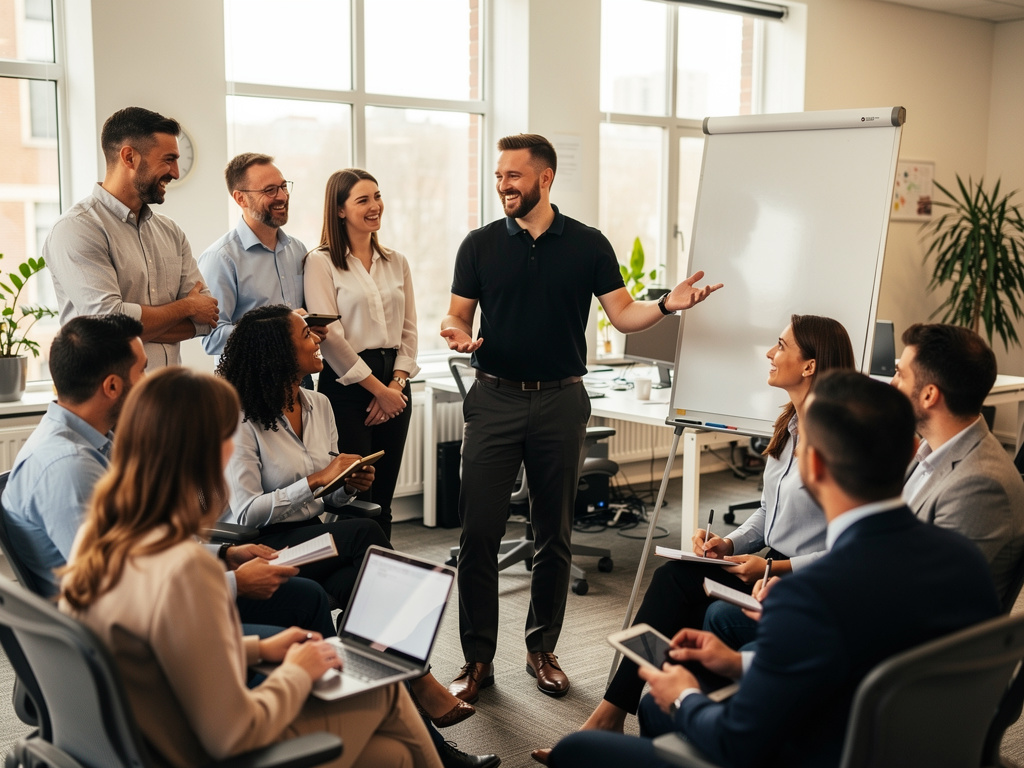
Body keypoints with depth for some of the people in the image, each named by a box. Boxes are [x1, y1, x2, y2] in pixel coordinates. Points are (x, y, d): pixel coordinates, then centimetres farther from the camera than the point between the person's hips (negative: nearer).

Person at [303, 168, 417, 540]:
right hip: (346, 384, -5)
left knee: (383, 502, 8)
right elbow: (330, 336, -9)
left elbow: (408, 330, 12)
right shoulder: (321, 262, -3)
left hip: (393, 386, 5)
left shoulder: (396, 262, 13)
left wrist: (395, 385, -3)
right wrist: (377, 388, -9)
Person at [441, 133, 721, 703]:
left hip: (560, 401, 0)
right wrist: (457, 334, -17)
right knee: (479, 532, -5)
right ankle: (478, 659, 5)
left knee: (555, 533, 8)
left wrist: (666, 304, -16)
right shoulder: (481, 245, 5)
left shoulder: (587, 245, 4)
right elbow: (458, 317, 7)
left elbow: (623, 314, 3)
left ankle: (542, 649, 23)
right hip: (496, 400, 0)